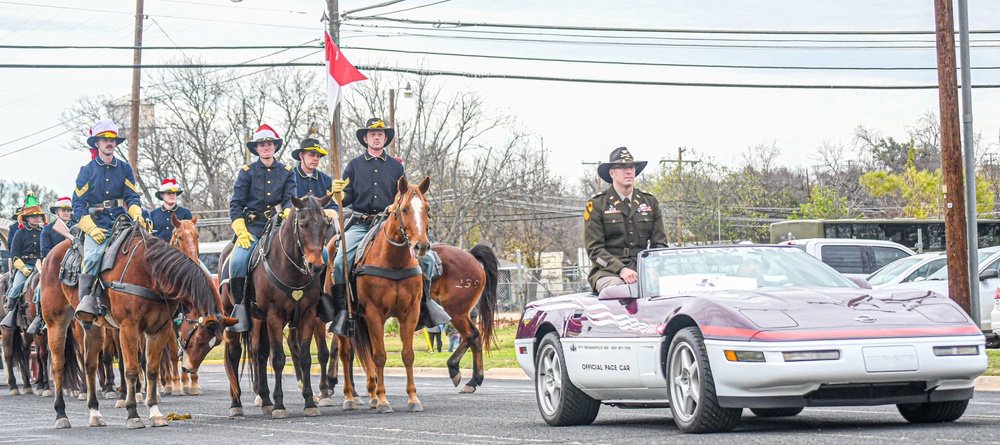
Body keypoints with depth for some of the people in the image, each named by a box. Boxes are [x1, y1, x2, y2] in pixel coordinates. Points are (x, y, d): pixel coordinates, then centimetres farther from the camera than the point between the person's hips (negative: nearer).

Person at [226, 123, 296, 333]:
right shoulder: (247, 172, 9)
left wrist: (288, 213, -18)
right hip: (253, 226, -1)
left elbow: (290, 198, 5)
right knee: (238, 260, -26)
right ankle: (240, 306, -16)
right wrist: (241, 231, -8)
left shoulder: (287, 172, 14)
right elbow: (236, 204, 5)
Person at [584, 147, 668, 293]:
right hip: (608, 272, -4)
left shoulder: (650, 201, 17)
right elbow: (594, 249, -2)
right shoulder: (596, 204, 4)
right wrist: (621, 269, -17)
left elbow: (659, 243, 16)